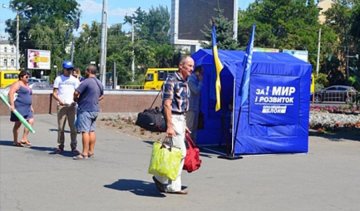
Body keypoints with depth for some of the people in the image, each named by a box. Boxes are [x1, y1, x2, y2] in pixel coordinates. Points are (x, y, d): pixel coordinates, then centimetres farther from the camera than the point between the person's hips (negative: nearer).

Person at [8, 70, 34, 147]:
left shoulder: (27, 85, 21)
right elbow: (11, 93, -18)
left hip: (27, 108, 8)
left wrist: (31, 106, 23)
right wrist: (12, 105, -24)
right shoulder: (17, 84, -6)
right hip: (19, 106, -8)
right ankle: (15, 141, 7)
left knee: (31, 121, -5)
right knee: (18, 123, -2)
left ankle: (24, 139, 2)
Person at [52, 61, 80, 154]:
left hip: (72, 105, 1)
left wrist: (75, 101, -10)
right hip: (61, 105, -1)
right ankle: (60, 146, 6)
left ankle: (74, 147, -1)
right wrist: (59, 100, -13)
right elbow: (54, 93, 6)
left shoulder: (75, 80, 13)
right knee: (61, 127, 0)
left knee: (73, 127, -4)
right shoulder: (58, 79, 9)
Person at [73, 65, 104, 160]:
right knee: (92, 131, 12)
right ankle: (91, 151, 15)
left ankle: (84, 153, -9)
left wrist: (76, 99, 1)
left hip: (85, 109, -9)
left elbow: (76, 93, -18)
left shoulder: (86, 82, -15)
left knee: (85, 131, -8)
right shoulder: (99, 83, 13)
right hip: (95, 109, 9)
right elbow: (101, 96, 26)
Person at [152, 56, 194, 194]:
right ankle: (160, 178, 6)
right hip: (173, 119, -9)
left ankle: (173, 186, 13)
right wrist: (169, 126, -24)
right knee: (180, 152, -9)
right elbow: (167, 104, -19)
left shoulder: (184, 82, 15)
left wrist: (184, 125, 21)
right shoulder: (172, 80, -13)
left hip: (181, 119, 9)